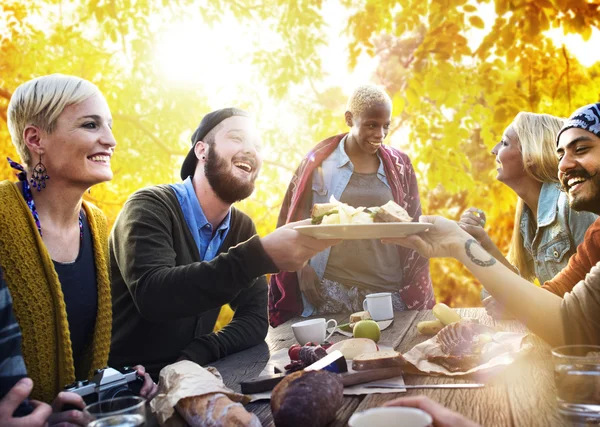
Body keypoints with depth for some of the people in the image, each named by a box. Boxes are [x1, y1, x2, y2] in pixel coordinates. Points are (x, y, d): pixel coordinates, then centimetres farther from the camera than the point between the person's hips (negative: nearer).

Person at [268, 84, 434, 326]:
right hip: (331, 291, -2)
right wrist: (302, 268, -5)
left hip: (389, 291, 2)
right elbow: (293, 219, 4)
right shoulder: (318, 161, -1)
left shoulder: (398, 165, 6)